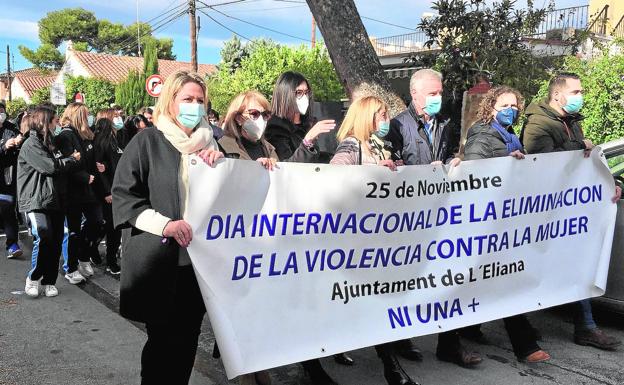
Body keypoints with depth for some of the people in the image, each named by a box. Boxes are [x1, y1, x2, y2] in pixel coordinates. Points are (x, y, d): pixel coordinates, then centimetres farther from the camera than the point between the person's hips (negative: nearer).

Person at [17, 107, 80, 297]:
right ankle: (33, 278, -4)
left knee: (55, 243, 6)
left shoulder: (48, 143, 21)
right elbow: (50, 167, -16)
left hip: (55, 200, 8)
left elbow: (59, 165, 22)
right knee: (43, 237, -22)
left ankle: (49, 281, 17)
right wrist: (72, 159, -2)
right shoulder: (31, 145, -7)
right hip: (36, 201, -8)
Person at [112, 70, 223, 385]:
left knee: (188, 338, 10)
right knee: (164, 339, 1)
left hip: (200, 257, 5)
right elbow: (123, 196, -7)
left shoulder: (209, 142, 13)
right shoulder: (147, 141, -3)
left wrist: (220, 164, -3)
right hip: (159, 260, -4)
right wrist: (164, 224, -18)